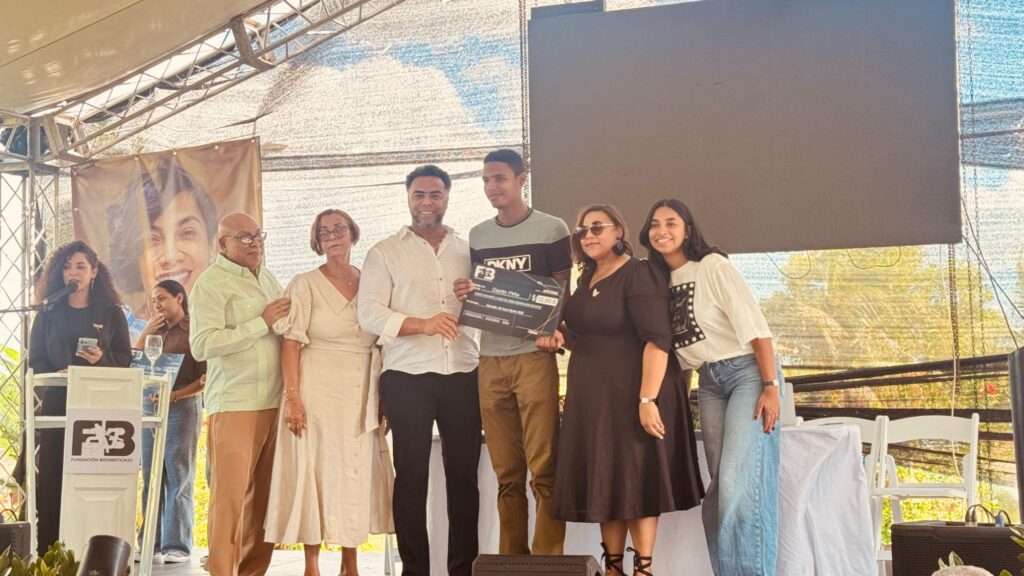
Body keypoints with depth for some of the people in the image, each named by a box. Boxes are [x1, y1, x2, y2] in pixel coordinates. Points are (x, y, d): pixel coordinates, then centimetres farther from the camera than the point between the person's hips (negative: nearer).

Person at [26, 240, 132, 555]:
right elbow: (36, 361, 8)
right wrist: (57, 374, -11)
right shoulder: (49, 314, 11)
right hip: (57, 403, 1)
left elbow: (125, 358, 5)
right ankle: (49, 551, 0)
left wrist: (101, 358, -14)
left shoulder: (111, 313, 9)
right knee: (54, 476, -3)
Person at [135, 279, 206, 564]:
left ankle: (177, 545, -3)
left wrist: (176, 394, -18)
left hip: (182, 406, -5)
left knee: (178, 477, -5)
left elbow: (205, 379, -6)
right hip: (149, 406, 5)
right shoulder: (155, 331, 18)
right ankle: (152, 543, 7)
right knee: (151, 477, 4)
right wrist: (145, 333, 2)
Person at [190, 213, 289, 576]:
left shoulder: (267, 278, 17)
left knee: (264, 493, 8)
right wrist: (262, 323, -13)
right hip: (234, 405, -6)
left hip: (273, 403, 7)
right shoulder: (211, 283, -5)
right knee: (230, 495, -5)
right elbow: (202, 345, -15)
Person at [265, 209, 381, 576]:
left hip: (360, 397, 4)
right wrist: (292, 396, -15)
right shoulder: (306, 285, 0)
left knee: (356, 475, 6)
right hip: (318, 394, -4)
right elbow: (291, 343, -5)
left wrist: (383, 398, 7)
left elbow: (383, 343, 12)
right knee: (315, 473, -2)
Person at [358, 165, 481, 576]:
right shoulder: (385, 252, 5)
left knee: (464, 474, 5)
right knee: (411, 476, 3)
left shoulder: (468, 251, 15)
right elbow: (369, 313, -6)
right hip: (407, 378, -2)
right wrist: (422, 324, -21)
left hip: (463, 376, 3)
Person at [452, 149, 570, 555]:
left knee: (542, 468, -6)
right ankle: (511, 561, 15)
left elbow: (564, 292, 2)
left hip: (533, 356, -4)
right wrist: (464, 293, 0)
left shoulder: (551, 229, 2)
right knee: (506, 473, 8)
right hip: (490, 361, 4)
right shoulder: (477, 236, 16)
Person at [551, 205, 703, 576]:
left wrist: (647, 400, -27)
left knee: (637, 480, -3)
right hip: (593, 397, 8)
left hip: (632, 395, -8)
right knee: (605, 481, 9)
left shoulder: (638, 274, -12)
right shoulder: (587, 280, 13)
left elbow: (657, 339, -21)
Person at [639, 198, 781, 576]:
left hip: (748, 372, -7)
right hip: (709, 384, 7)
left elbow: (753, 324, -16)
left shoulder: (713, 266, -11)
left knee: (739, 482, -15)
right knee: (720, 487, 6)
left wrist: (771, 386, -22)